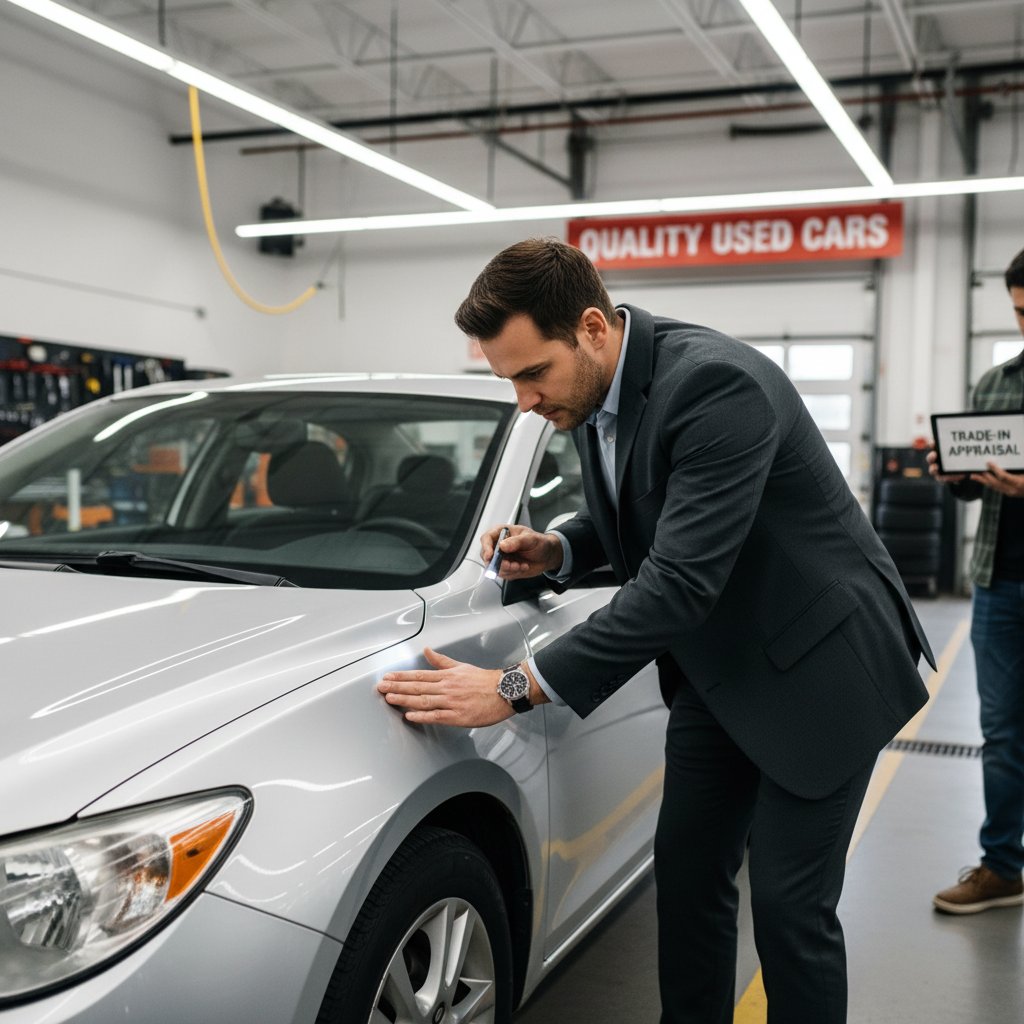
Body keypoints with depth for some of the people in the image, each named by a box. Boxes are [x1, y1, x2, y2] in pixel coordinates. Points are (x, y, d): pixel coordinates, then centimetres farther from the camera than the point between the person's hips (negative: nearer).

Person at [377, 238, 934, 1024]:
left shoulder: (717, 384, -29)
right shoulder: (592, 392, -3)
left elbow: (679, 581, -35)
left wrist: (516, 689, -35)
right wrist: (557, 550, -7)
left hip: (816, 665, -8)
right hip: (716, 666, 8)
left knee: (790, 906, -1)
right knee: (687, 873, 13)